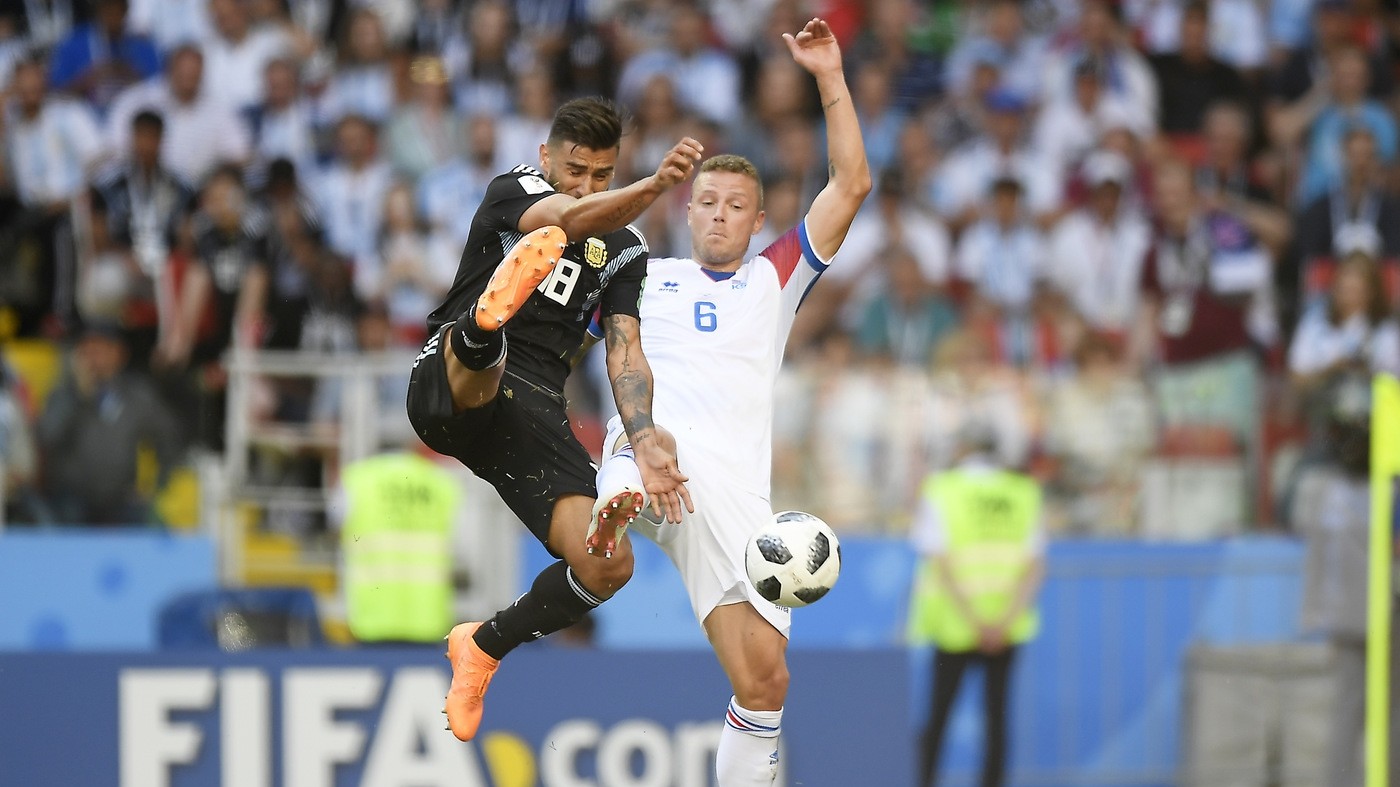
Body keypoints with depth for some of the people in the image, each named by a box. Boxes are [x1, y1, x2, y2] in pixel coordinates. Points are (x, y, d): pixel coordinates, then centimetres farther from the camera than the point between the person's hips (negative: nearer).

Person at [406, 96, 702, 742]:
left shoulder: (624, 252, 15)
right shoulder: (513, 191, 4)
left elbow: (625, 354, 4)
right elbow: (570, 218, -20)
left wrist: (645, 442, -15)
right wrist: (655, 186, -39)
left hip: (532, 418, 4)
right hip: (446, 390, -4)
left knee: (608, 565, -10)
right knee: (484, 351, -40)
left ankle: (484, 646, 13)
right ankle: (487, 319, -78)